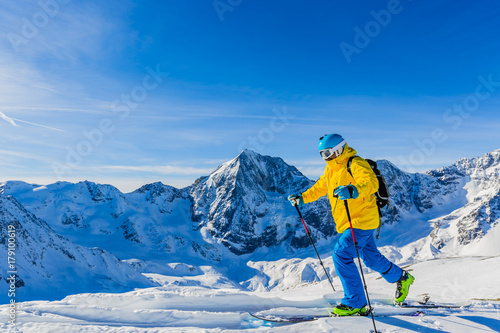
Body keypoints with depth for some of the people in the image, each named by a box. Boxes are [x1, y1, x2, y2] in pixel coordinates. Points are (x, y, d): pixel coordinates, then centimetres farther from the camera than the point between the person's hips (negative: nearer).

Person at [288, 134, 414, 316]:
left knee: (341, 255, -17)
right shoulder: (331, 169, 12)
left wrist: (353, 190, -50)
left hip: (362, 220, -9)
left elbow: (371, 182, -32)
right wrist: (302, 198, 21)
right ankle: (402, 278, 45)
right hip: (346, 223, 9)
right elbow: (319, 187, 26)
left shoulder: (355, 164, -16)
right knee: (371, 257, 21)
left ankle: (355, 303, -6)